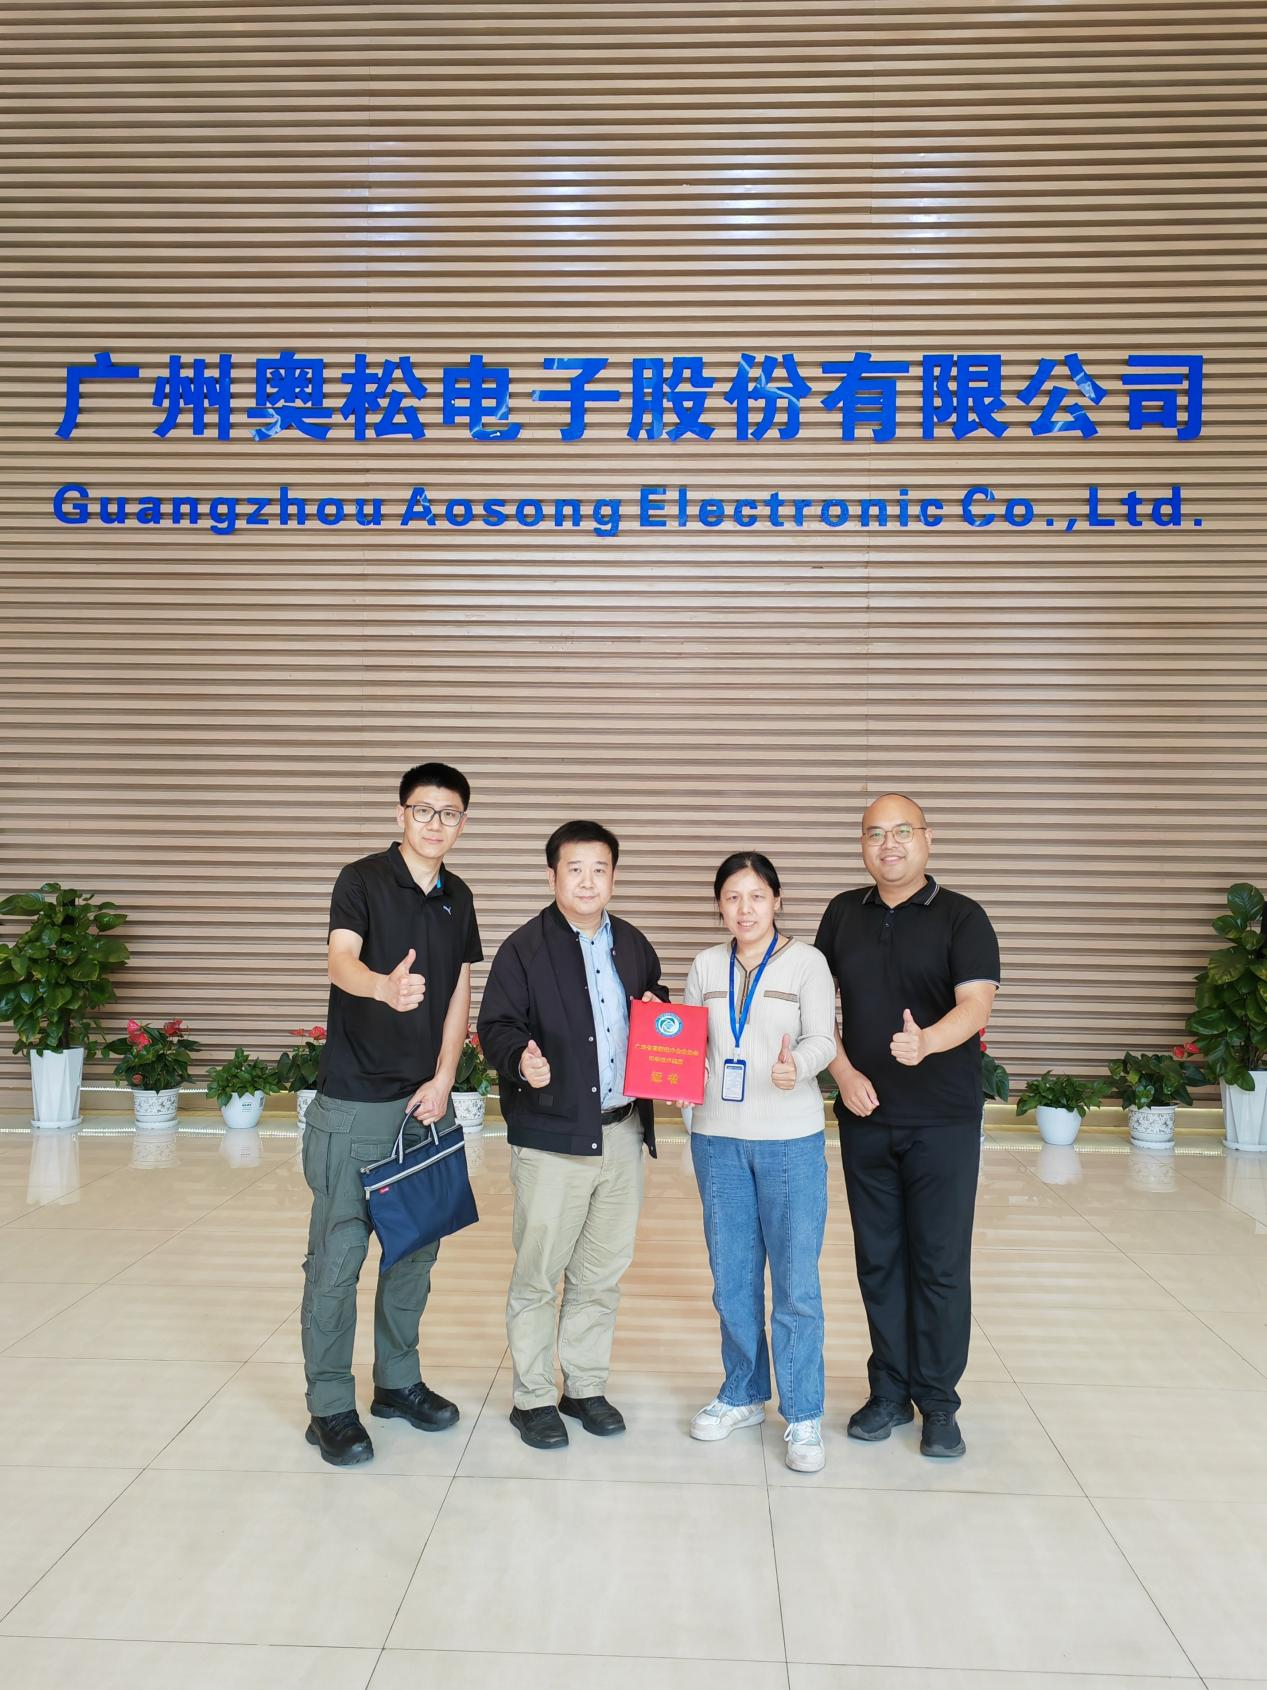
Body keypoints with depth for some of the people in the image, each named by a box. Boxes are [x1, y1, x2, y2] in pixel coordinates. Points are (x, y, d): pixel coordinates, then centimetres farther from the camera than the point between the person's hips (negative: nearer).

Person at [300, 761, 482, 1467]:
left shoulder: (457, 897, 9)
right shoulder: (363, 880, -9)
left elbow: (459, 994, 11)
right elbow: (341, 961, -26)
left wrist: (443, 1079, 0)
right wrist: (384, 985, -48)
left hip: (427, 1100, 6)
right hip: (355, 1102, -6)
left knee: (416, 1248, 15)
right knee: (338, 1256, 0)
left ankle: (399, 1381, 32)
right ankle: (331, 1407, 15)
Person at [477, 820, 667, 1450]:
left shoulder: (633, 945, 9)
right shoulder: (524, 948, -7)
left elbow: (657, 1009, 22)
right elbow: (495, 1025, -9)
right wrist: (522, 1059, -29)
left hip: (623, 1132, 5)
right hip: (551, 1137, -5)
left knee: (603, 1272, 16)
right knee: (537, 1274, 5)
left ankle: (585, 1386, 32)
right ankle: (531, 1397, 22)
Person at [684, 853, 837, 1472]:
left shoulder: (806, 961, -4)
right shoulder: (706, 966, 7)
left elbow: (822, 1040, -12)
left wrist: (796, 1065, -32)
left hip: (790, 1140, -3)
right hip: (717, 1137, 4)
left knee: (796, 1283, 1)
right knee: (732, 1278, 14)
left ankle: (803, 1415, 17)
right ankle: (742, 1395, 32)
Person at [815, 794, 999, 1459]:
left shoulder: (962, 918, -5)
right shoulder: (843, 913, 7)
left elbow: (975, 1004, -17)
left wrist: (926, 1043, -37)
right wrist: (844, 1072, -3)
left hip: (944, 1120, -3)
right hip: (864, 1114, 4)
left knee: (940, 1261, 3)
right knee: (878, 1258, 12)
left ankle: (937, 1402, 18)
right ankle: (889, 1391, 26)